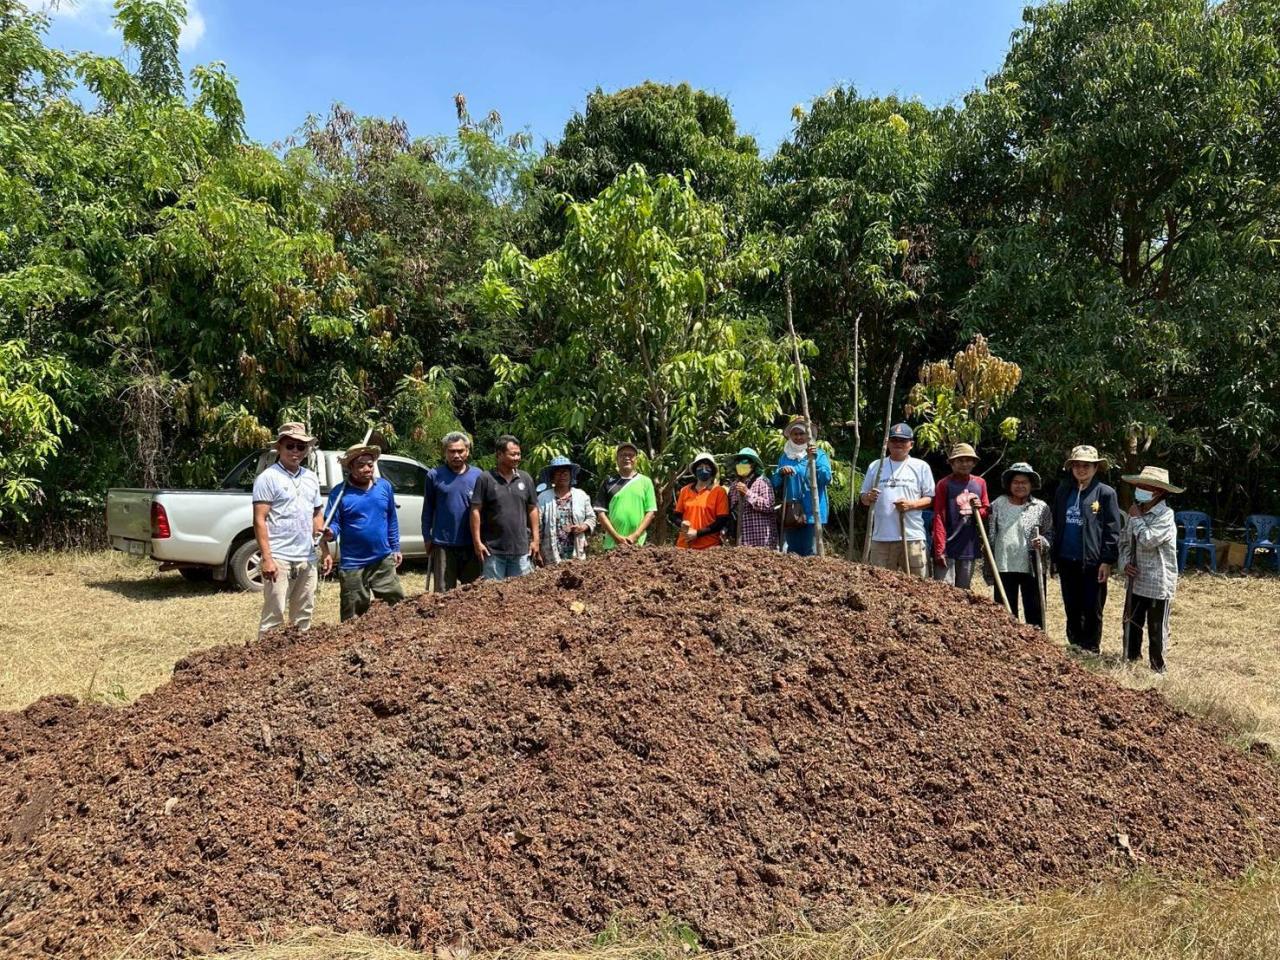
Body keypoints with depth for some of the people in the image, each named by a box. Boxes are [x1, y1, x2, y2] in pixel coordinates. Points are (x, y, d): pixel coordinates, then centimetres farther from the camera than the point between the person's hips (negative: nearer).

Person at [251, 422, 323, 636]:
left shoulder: (311, 478, 13)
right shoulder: (268, 477, -6)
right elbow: (259, 520, -10)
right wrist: (267, 558, -17)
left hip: (307, 559, 6)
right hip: (279, 559, -6)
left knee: (304, 615, 13)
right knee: (274, 615, -5)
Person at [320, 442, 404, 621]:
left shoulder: (385, 487, 4)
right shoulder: (339, 492, -7)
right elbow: (334, 524, -9)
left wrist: (395, 548, 11)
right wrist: (330, 533, -32)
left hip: (384, 560, 3)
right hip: (353, 565, -3)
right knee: (353, 616, 8)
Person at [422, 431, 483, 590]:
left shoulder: (478, 475, 1)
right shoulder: (434, 475, -1)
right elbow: (428, 509, 5)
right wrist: (427, 537, 2)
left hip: (471, 545, 1)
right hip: (443, 544, -1)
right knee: (443, 592, 7)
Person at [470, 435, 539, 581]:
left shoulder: (526, 479, 8)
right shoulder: (485, 479, -5)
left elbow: (532, 509, 11)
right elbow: (476, 511, -6)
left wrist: (535, 539, 6)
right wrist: (477, 542, -10)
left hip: (521, 549, 3)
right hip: (493, 550, -3)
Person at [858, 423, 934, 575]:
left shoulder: (921, 467, 5)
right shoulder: (875, 466, 11)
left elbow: (930, 499, 4)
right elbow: (863, 498, 14)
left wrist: (911, 504, -15)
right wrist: (868, 497, -10)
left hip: (912, 536, -2)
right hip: (881, 537, 2)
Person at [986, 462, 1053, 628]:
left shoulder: (1041, 507, 2)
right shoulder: (997, 504, 4)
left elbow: (1050, 534, 8)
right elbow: (990, 536, 6)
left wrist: (1042, 541, -16)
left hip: (1032, 568, -1)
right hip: (1003, 568, 1)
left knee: (1034, 612, 4)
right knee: (1005, 613, 8)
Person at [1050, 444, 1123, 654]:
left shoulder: (1105, 493, -4)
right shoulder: (1063, 491, 8)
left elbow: (1112, 530, -6)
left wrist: (1107, 561, -11)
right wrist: (1054, 555, 7)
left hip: (1093, 562, -4)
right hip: (1066, 561, 4)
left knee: (1092, 611, 5)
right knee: (1072, 609, 13)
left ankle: (1092, 650, 17)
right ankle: (1074, 648, 24)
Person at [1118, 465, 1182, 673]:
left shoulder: (1165, 515, -14)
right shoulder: (1136, 511, 8)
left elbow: (1147, 541, -26)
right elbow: (1124, 542, 14)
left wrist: (1136, 518, -14)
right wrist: (1125, 562, -3)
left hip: (1158, 584, -6)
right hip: (1136, 581, 6)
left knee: (1157, 630, 5)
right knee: (1131, 626, 14)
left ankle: (1157, 669, 18)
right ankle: (1130, 663, 26)